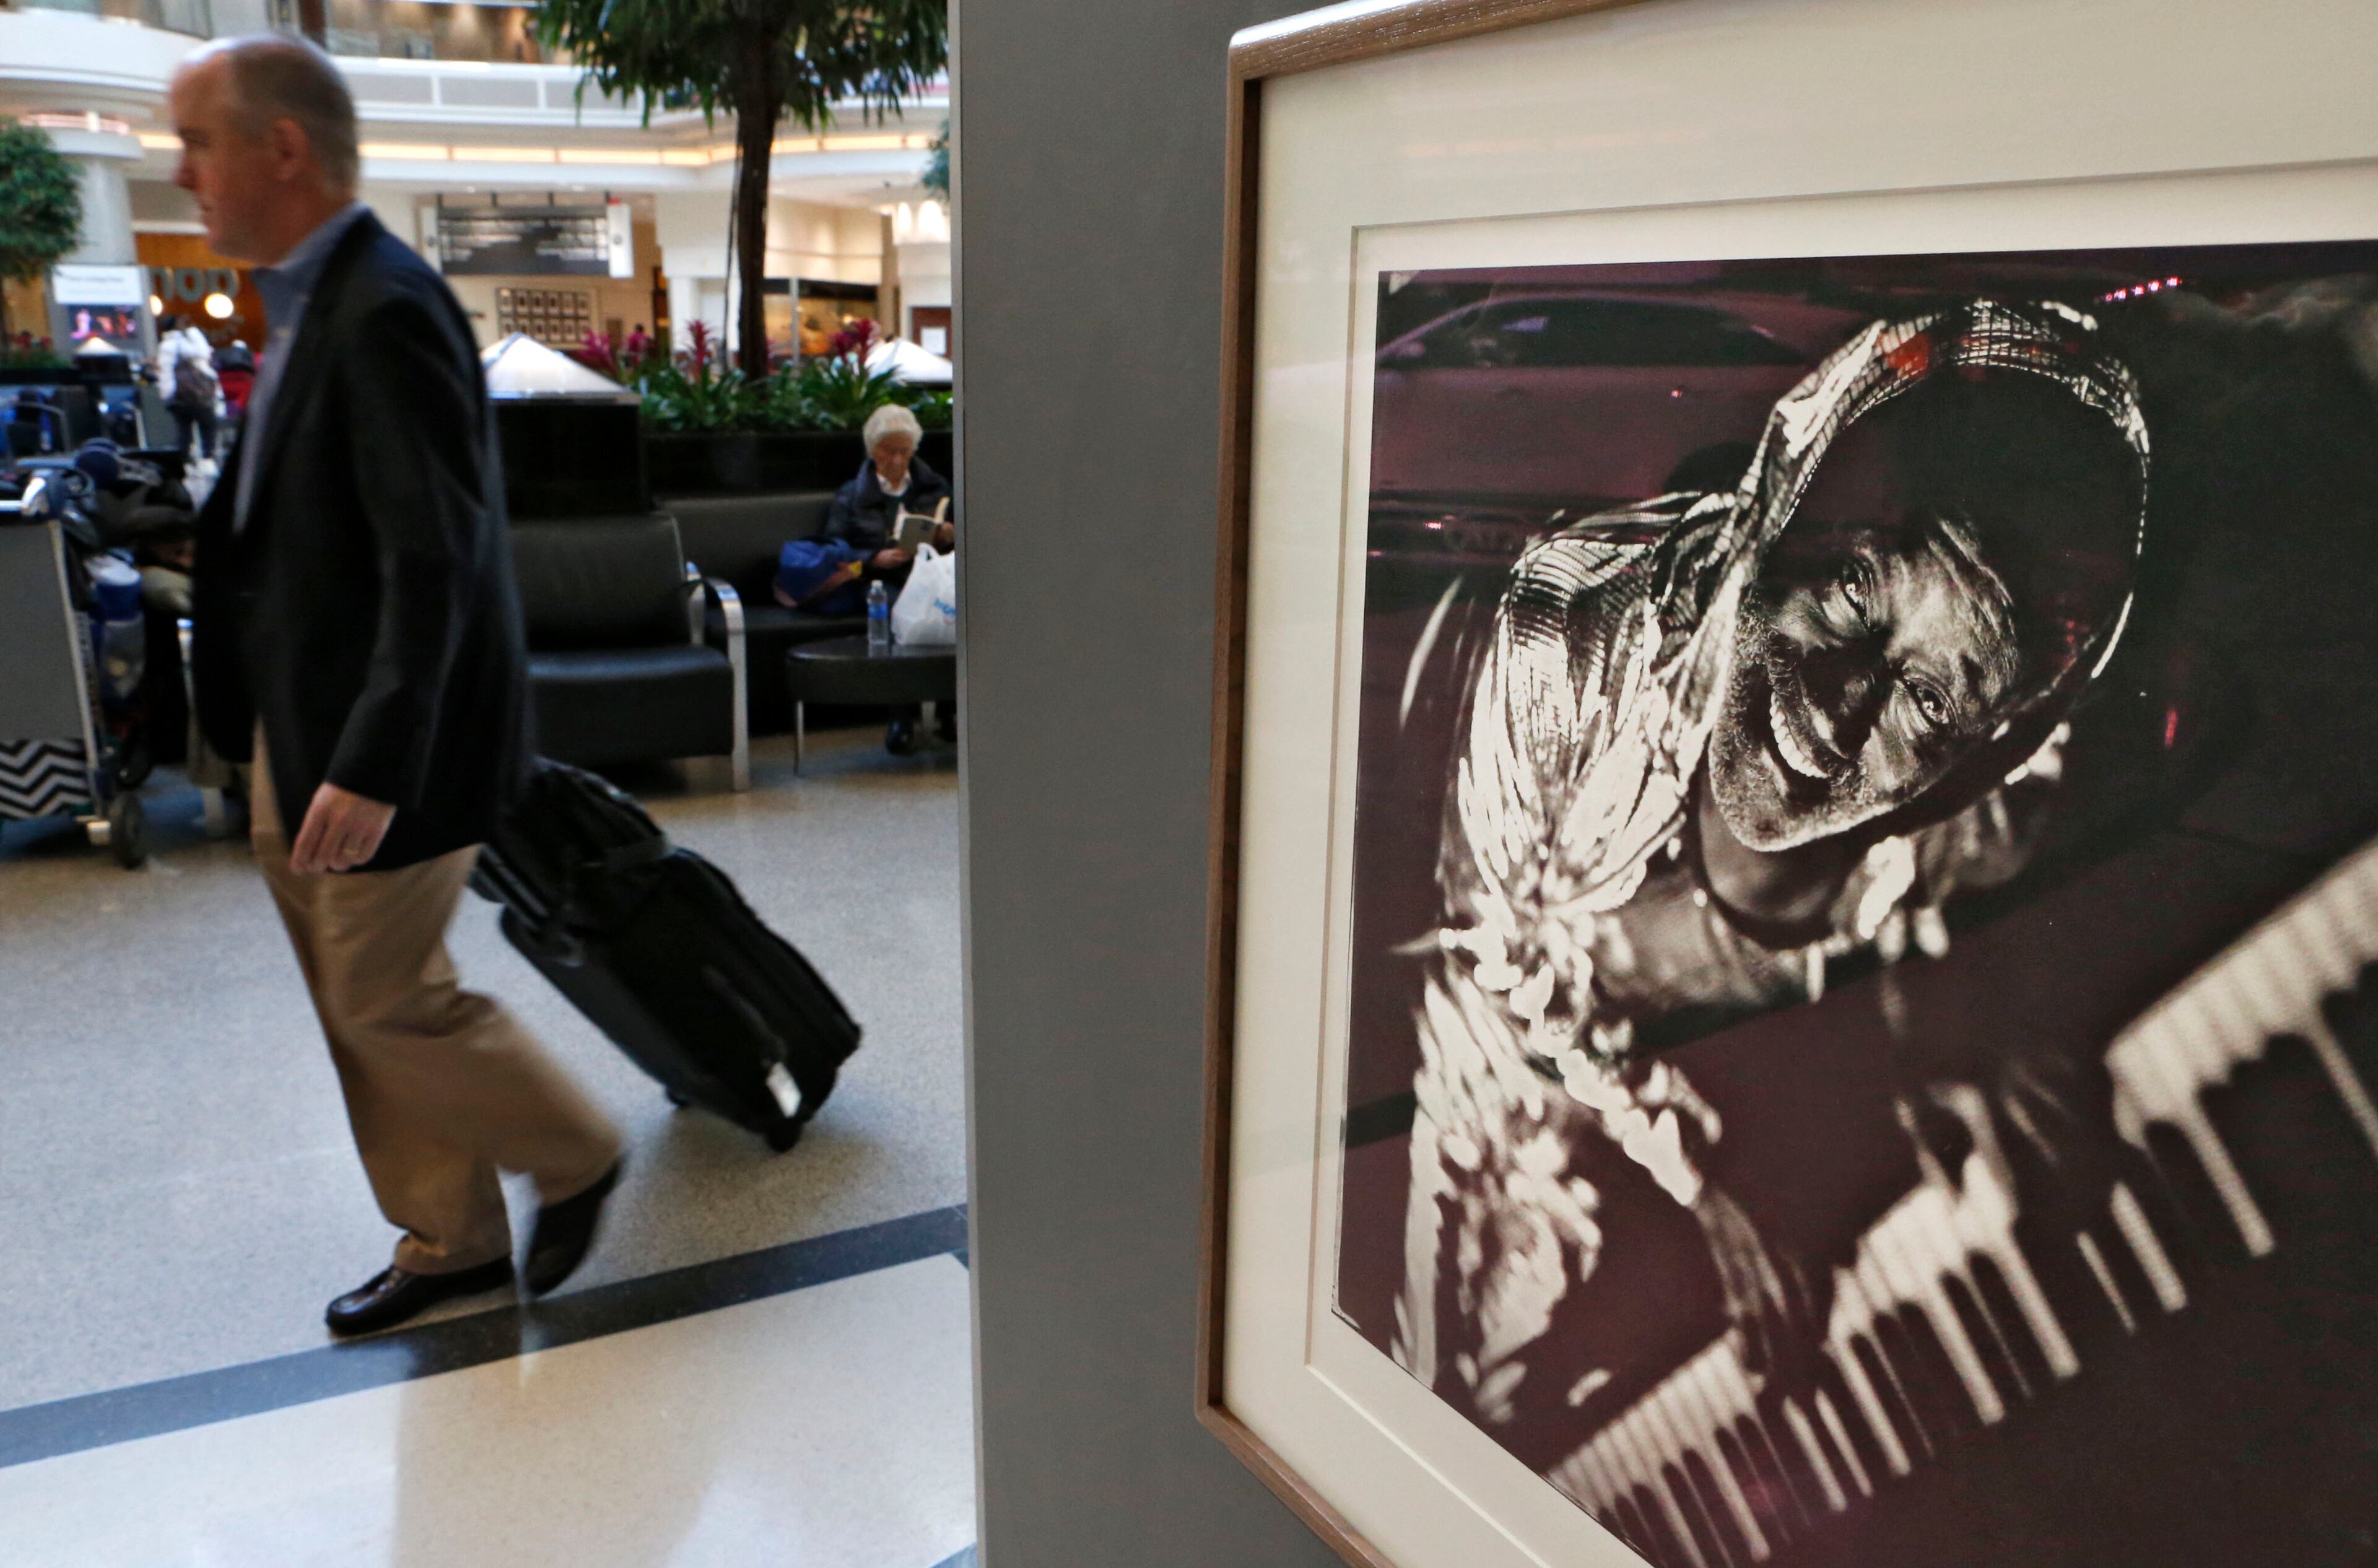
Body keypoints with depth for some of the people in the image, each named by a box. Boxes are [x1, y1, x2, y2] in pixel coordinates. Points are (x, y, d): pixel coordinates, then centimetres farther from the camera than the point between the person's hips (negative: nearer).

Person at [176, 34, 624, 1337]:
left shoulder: (382, 312, -20)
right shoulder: (310, 302, 10)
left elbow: (435, 567, -25)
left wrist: (370, 771, -28)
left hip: (380, 747, -10)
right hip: (297, 740, 10)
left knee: (390, 1003, 2)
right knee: (355, 1007, 15)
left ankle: (575, 1160, 25)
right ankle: (451, 1240, 30)